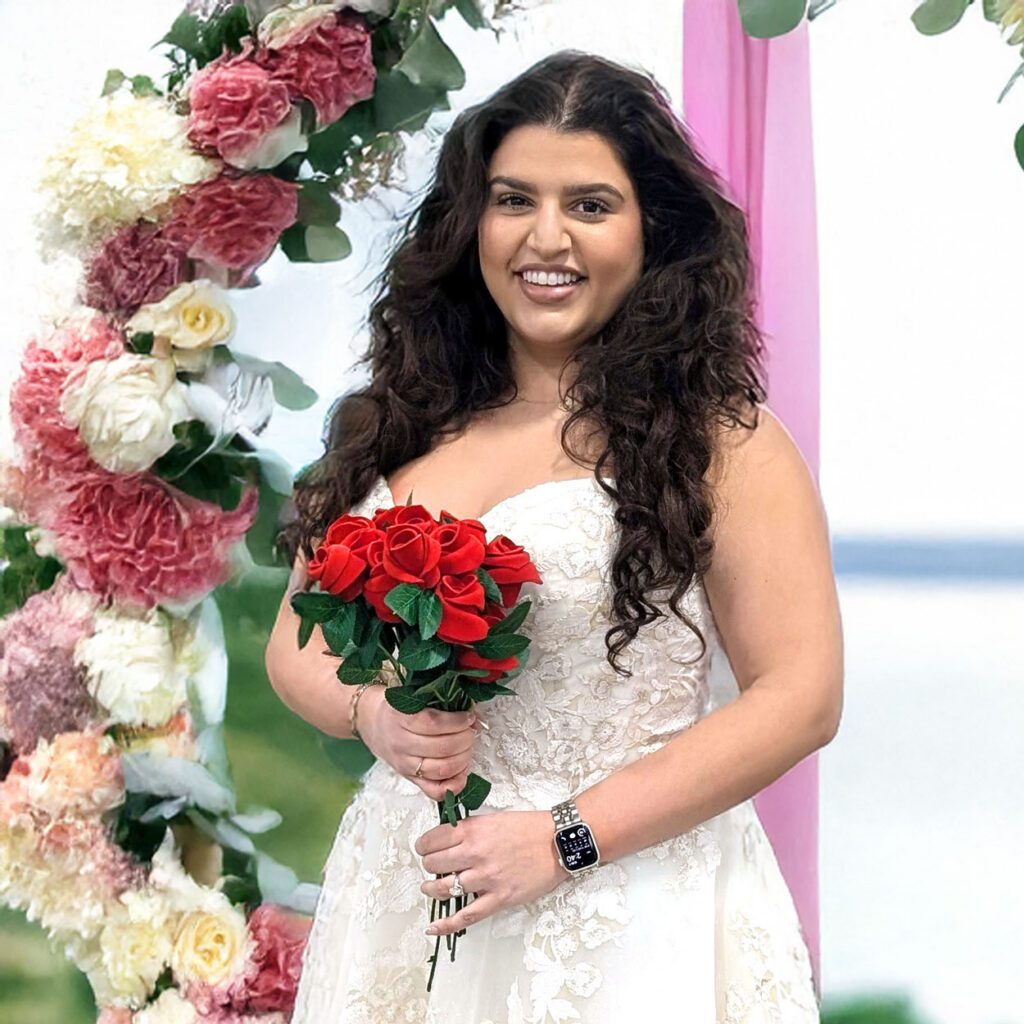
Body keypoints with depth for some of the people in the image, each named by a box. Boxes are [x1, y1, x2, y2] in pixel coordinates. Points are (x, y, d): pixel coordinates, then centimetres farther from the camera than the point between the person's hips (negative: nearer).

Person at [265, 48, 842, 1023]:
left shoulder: (720, 439, -8)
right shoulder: (400, 425, 4)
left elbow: (800, 697, -12)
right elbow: (295, 644, 10)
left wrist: (564, 837, -16)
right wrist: (375, 711, -12)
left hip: (627, 919, -4)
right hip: (404, 897, 4)